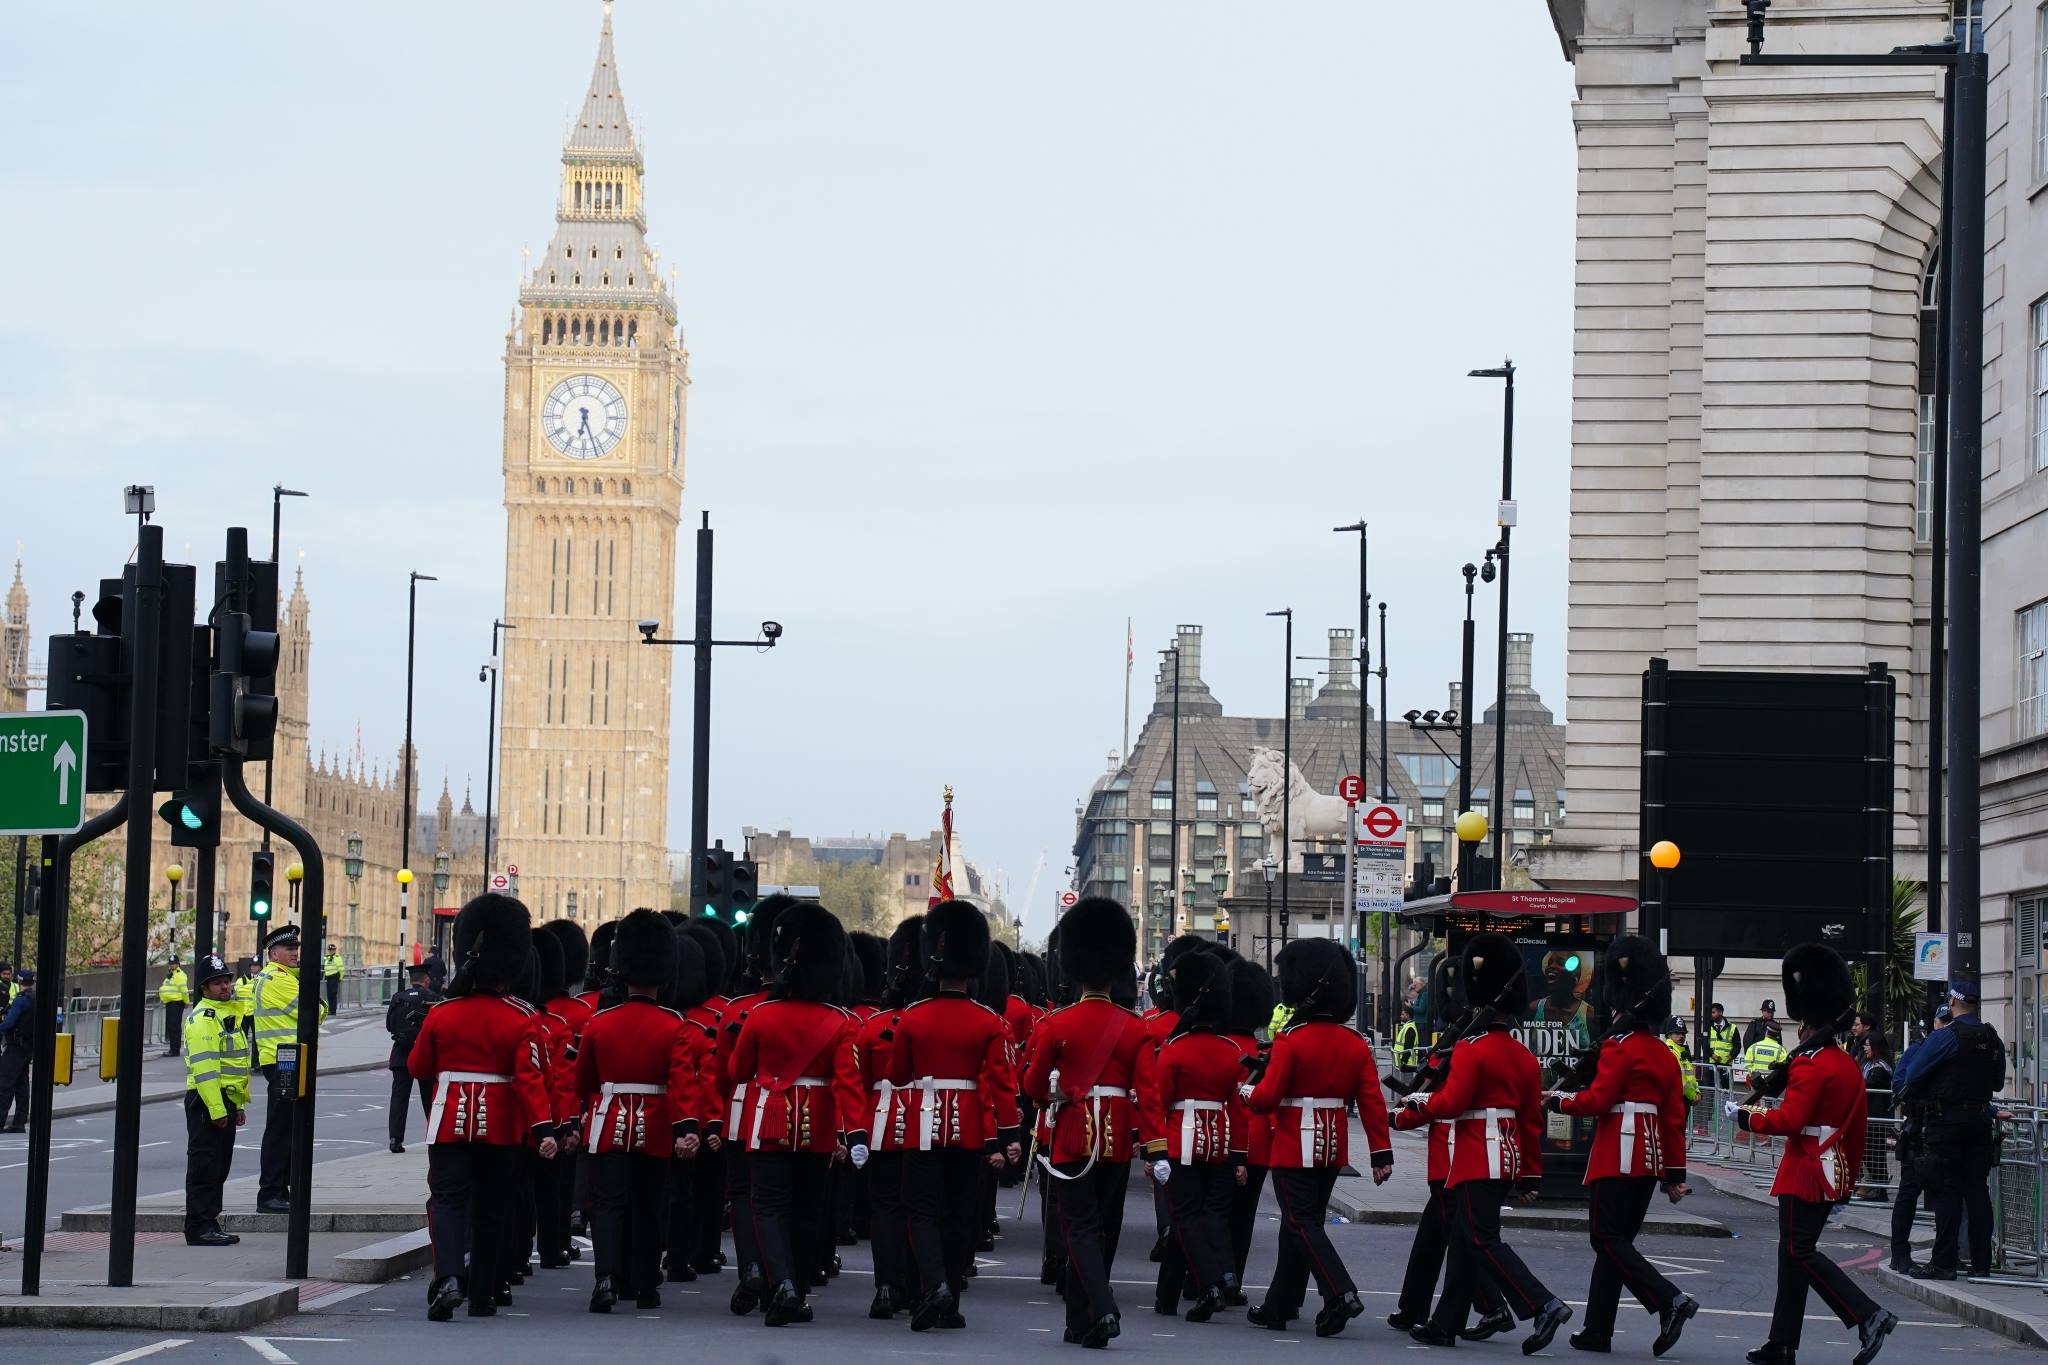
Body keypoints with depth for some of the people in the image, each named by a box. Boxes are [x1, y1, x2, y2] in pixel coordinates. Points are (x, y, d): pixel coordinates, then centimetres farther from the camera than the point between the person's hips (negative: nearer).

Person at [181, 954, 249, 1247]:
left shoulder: (227, 1014, 19)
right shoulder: (203, 1018, -13)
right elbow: (204, 1067, -21)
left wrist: (240, 1104, 25)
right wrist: (216, 1109, -24)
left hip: (225, 1101, 10)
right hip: (206, 1102, -10)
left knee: (220, 1167, 13)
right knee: (204, 1166, -8)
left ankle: (210, 1224, 19)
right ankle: (199, 1228, -6)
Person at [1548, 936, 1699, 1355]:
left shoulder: (1619, 1047, -11)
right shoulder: (1665, 1054, 13)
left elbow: (1598, 1101, -15)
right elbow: (1674, 1117, 14)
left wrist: (1560, 1100, 4)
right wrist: (1675, 1174, 16)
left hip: (1618, 1155, -8)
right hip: (1651, 1159, 8)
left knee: (1607, 1238, -6)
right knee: (1617, 1239, 11)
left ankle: (1670, 1301, -21)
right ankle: (1597, 1332, 12)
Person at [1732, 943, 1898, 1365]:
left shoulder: (1809, 1065, -16)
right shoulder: (1847, 1065, 13)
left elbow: (1790, 1120, -22)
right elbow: (1858, 1124, 18)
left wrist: (1749, 1118, -7)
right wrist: (1849, 1175, 25)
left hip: (1806, 1172, -9)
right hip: (1833, 1175, 9)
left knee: (1799, 1251, -8)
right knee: (1794, 1253, 10)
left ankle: (1868, 1317, -17)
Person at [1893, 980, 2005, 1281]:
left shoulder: (1945, 1037, -12)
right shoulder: (1993, 1039, 8)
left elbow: (1911, 1076, -11)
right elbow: (1998, 1084, 20)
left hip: (1947, 1121, -6)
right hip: (1981, 1118, 6)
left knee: (1946, 1192, -4)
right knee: (1977, 1190, 8)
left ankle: (1944, 1262, -5)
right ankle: (1981, 1262, 9)